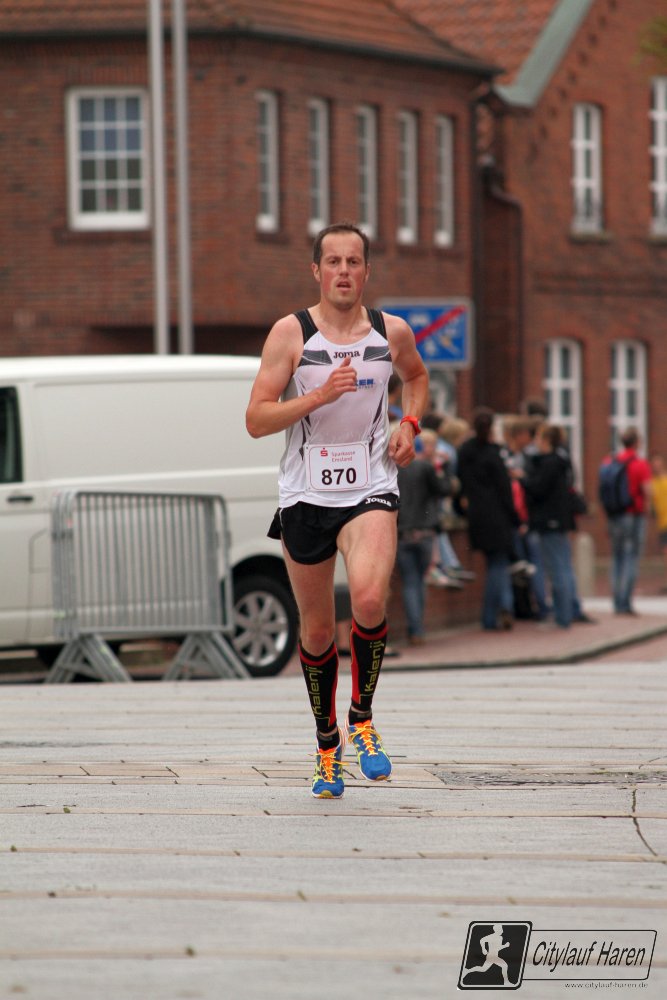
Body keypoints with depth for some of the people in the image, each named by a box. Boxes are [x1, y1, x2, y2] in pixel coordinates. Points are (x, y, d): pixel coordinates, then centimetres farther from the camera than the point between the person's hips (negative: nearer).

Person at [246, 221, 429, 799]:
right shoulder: (291, 333, -5)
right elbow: (256, 420, -10)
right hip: (306, 492, 0)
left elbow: (416, 376, 26)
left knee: (369, 599, -27)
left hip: (369, 489, 0)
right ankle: (328, 746, 30)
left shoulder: (392, 332, 2)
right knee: (317, 627, 10)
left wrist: (410, 424, 7)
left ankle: (362, 721, -6)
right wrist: (321, 395, -22)